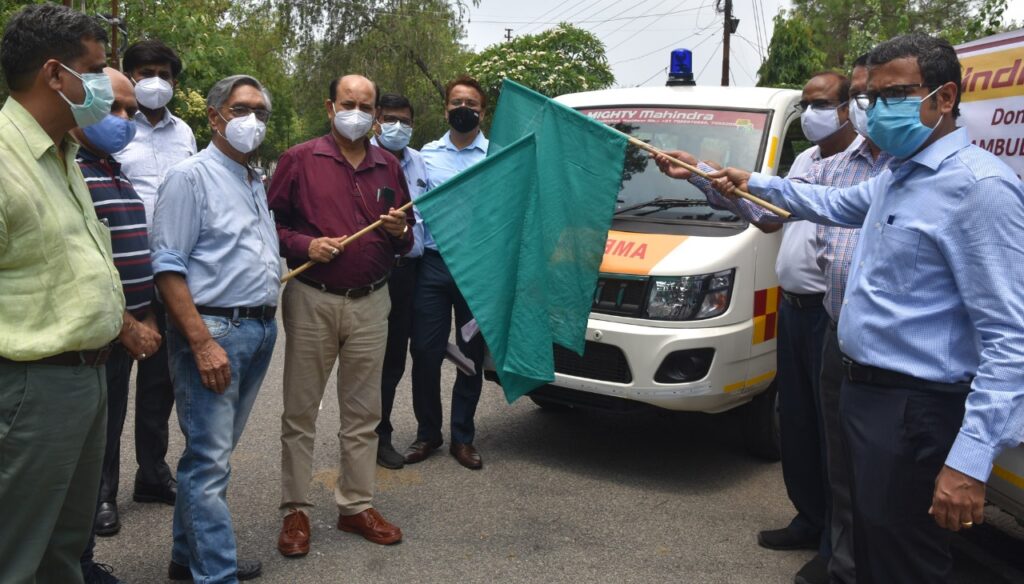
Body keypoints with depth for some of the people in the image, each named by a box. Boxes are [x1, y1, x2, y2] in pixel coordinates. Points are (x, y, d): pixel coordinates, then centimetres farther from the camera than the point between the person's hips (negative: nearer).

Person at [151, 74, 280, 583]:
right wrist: (203, 343, -20)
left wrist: (268, 322, 13)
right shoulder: (191, 177, -7)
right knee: (209, 459, -5)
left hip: (260, 329, 8)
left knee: (215, 453, 15)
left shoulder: (256, 183, 18)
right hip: (213, 329, -8)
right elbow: (168, 267, -14)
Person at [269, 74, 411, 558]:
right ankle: (295, 510, 15)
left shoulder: (389, 167, 13)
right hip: (311, 300, -3)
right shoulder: (300, 160, 1)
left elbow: (407, 241, 19)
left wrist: (400, 231, -3)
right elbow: (270, 222, 0)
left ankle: (356, 505, 20)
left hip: (370, 303, 3)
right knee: (301, 410, 4)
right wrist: (304, 245, -15)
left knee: (363, 412, 8)